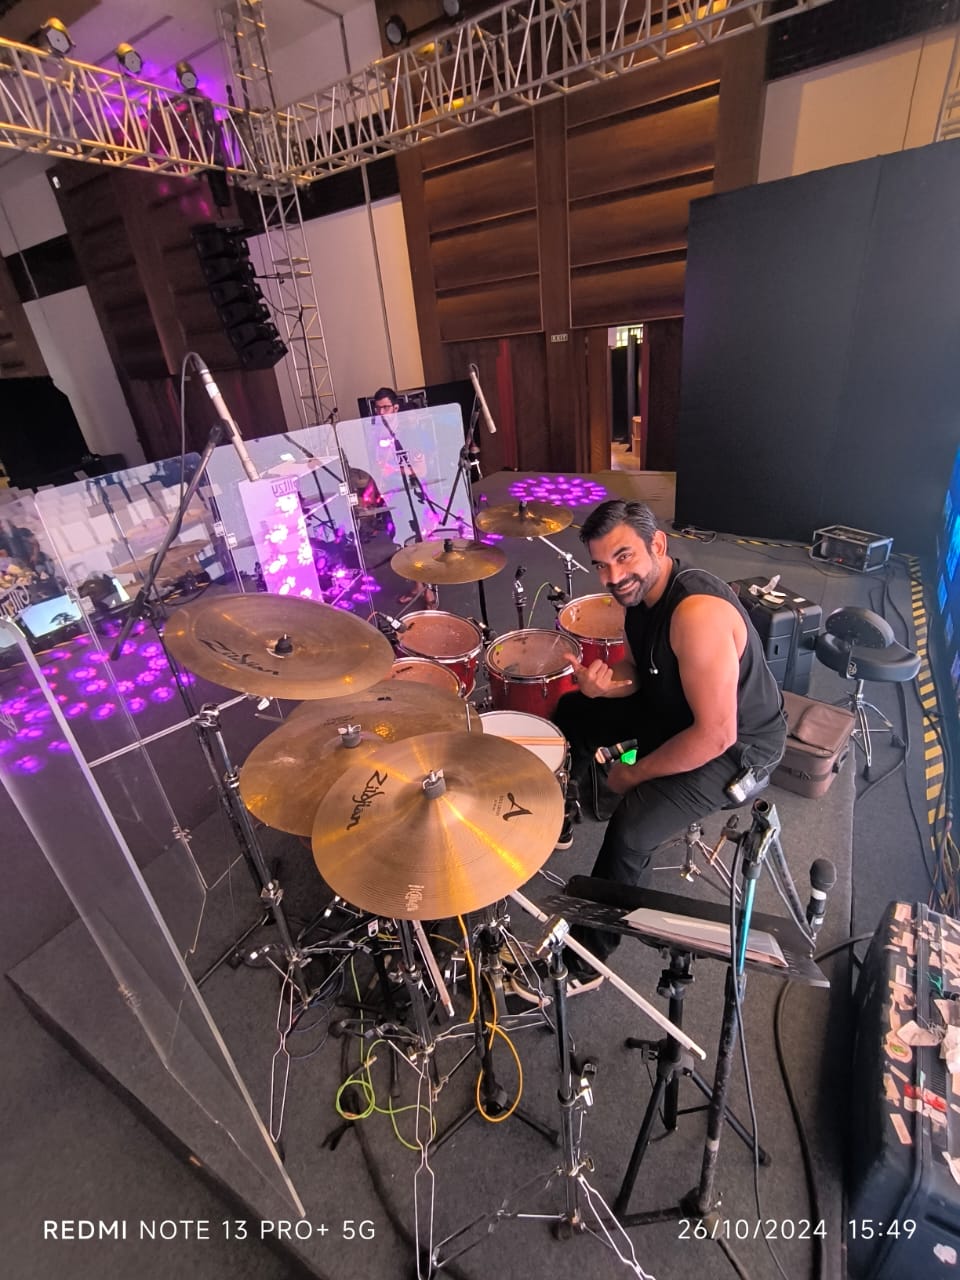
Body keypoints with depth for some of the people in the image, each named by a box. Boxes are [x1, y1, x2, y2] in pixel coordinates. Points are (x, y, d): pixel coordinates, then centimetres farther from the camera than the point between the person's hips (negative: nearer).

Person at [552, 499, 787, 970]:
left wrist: (635, 773, -19)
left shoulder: (698, 612, -35)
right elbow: (639, 669, 7)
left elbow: (715, 736, -33)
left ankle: (588, 950, 3)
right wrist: (604, 684, -17)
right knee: (574, 710, 14)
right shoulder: (639, 591, -7)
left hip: (735, 746, -9)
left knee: (630, 827, -25)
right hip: (676, 706, 9)